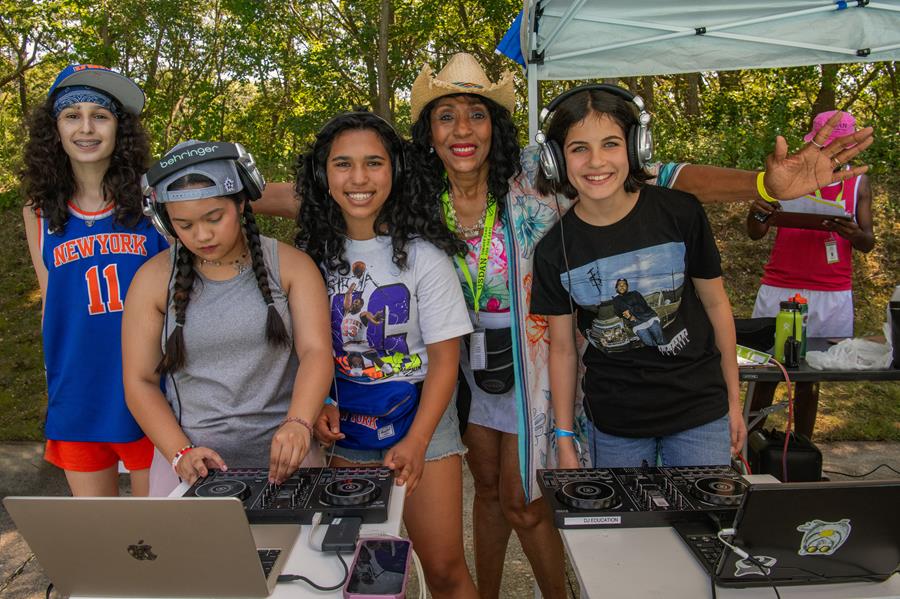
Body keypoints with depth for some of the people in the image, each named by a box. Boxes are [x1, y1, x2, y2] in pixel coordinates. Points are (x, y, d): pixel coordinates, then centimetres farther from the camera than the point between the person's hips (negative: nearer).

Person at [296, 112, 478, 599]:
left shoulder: (422, 253, -12)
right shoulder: (313, 253, -1)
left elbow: (444, 358, -11)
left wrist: (416, 442, -19)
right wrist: (318, 405, -8)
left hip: (421, 423, -3)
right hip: (344, 433, 3)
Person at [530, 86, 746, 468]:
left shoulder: (680, 213, -12)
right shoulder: (554, 250, -9)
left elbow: (716, 303, 0)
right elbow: (562, 349, -1)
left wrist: (734, 400, 6)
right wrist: (564, 440, 2)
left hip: (699, 411, 0)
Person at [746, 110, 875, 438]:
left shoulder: (858, 182, 8)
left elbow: (868, 243, 6)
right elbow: (755, 233, 3)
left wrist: (854, 234, -18)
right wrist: (757, 212, -21)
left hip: (833, 296, 1)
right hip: (780, 289, -1)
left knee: (810, 377, 7)